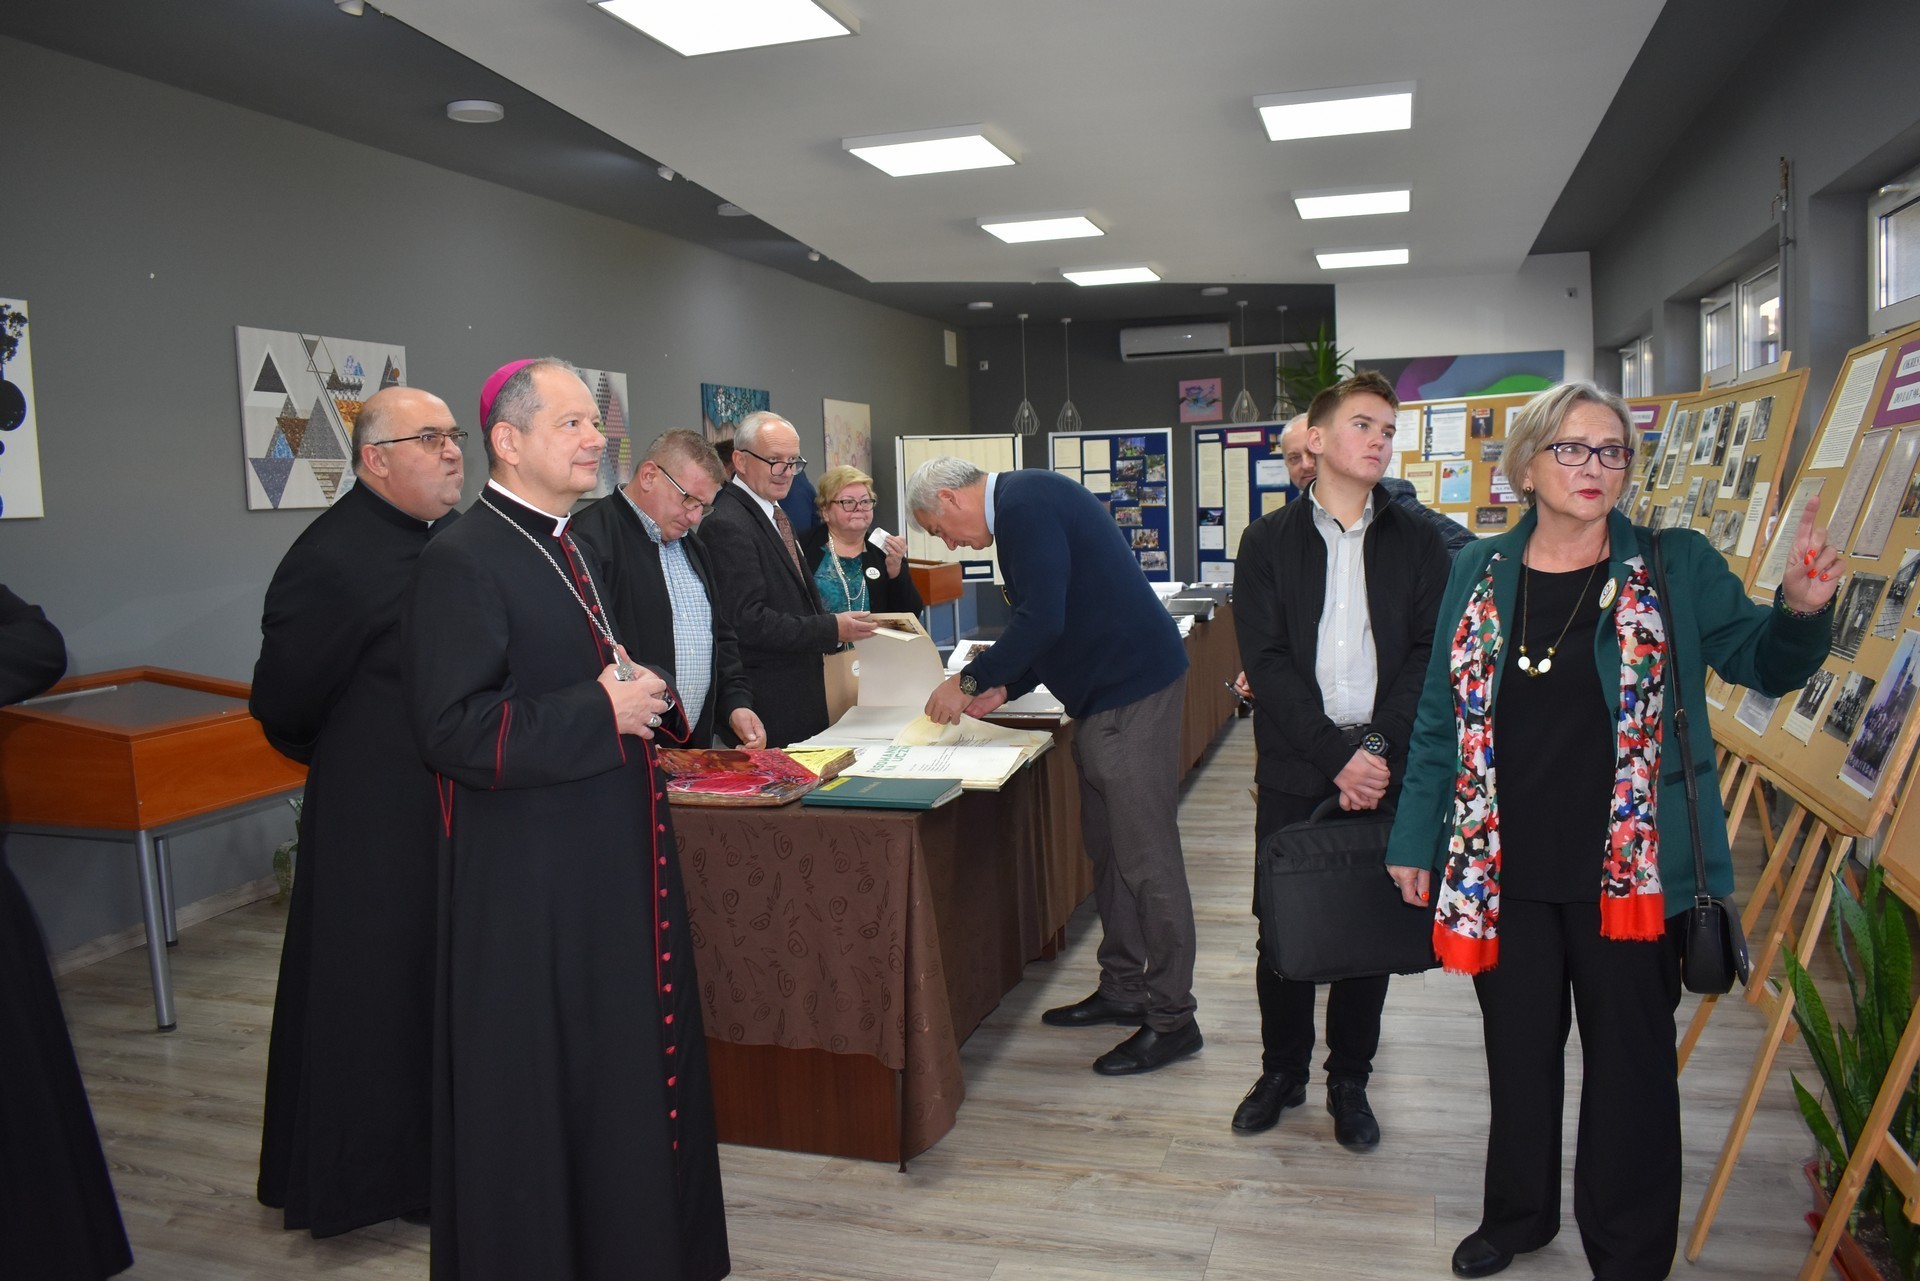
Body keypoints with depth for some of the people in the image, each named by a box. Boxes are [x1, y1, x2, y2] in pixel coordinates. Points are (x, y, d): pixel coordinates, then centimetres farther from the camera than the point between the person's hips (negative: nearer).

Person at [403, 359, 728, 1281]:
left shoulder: (571, 552, 13)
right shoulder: (461, 561, -15)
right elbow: (451, 731, -22)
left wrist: (643, 697, 3)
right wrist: (601, 711, -21)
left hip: (616, 859, 9)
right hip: (530, 883, -9)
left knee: (630, 1064, 19)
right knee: (542, 1091, 5)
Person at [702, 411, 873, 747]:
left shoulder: (776, 516, 16)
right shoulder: (727, 524, -16)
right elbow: (747, 620, -22)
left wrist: (835, 626, 4)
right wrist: (831, 629, -20)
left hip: (800, 689, 9)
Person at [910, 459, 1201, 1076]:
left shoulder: (1025, 503, -14)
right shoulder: (1027, 501, 17)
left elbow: (1042, 619, -23)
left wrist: (969, 681, -11)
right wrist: (1002, 687, 14)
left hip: (1130, 692, -11)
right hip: (1107, 691, 11)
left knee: (1145, 856, -4)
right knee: (1109, 851, 16)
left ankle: (1171, 1017, 6)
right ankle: (1123, 989, 28)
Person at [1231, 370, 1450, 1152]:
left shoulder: (1416, 542, 7)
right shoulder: (1269, 542, 2)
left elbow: (1428, 656, 0)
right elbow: (1266, 663, -6)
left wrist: (1381, 753, -13)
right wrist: (1339, 755, -14)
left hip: (1384, 767, 1)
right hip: (1294, 769, -1)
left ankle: (1349, 1081, 27)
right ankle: (1282, 1071, 27)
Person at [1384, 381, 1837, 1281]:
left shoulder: (1676, 567, -3)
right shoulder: (1479, 574, 2)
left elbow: (1762, 662, 3)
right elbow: (1439, 720, 6)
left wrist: (1800, 611, -20)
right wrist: (1414, 841, 7)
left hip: (1629, 872, -2)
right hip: (1505, 871, 2)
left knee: (1630, 1063, 10)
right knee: (1518, 1050, 18)